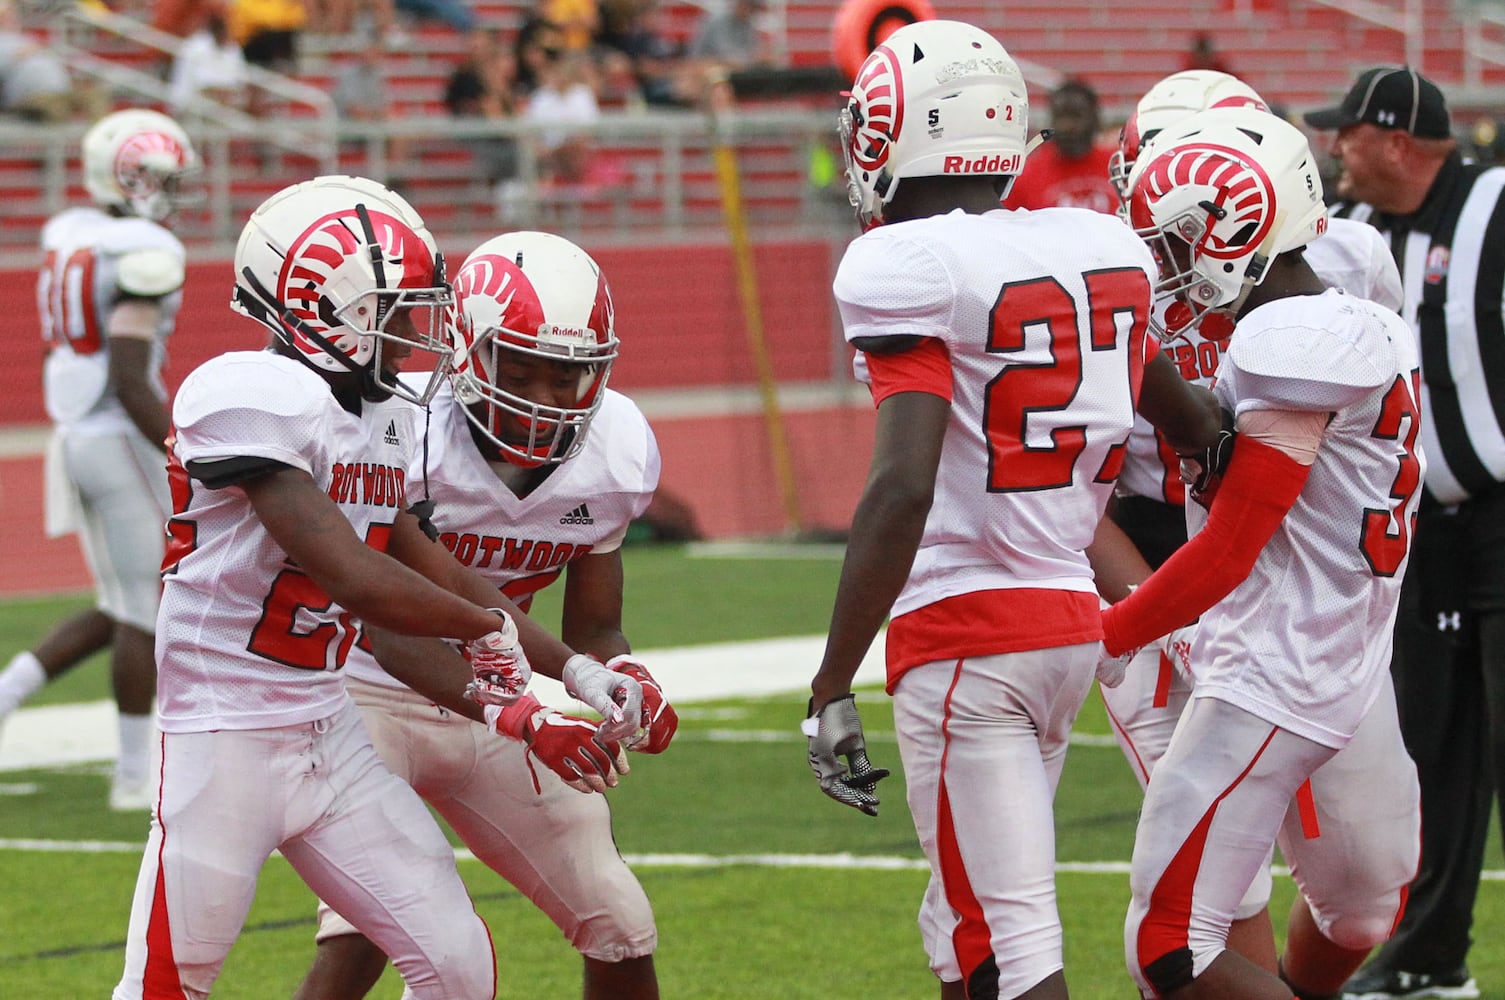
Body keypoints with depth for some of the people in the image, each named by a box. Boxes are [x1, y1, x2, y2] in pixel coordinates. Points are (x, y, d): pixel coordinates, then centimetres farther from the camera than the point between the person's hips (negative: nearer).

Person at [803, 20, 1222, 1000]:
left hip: (962, 636, -8)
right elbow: (1192, 423, 21)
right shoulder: (1105, 251, 8)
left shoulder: (908, 270, -14)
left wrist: (832, 686, -20)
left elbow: (904, 487, -23)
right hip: (1073, 621, 8)